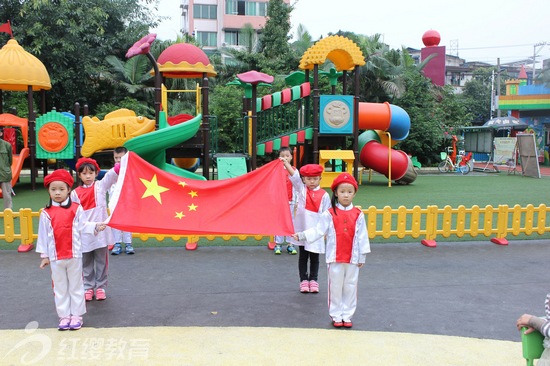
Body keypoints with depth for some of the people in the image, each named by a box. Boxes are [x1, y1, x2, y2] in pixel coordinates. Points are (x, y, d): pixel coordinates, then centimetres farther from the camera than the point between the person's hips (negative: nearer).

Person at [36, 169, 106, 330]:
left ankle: (76, 315, 20)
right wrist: (44, 255, 5)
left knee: (76, 286, 9)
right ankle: (64, 316, 21)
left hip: (74, 255, -1)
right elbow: (43, 235, 3)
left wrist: (95, 227, -19)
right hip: (55, 257, 1)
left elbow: (82, 226, -3)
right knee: (60, 288, 11)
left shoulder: (76, 209, -4)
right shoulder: (46, 213, -2)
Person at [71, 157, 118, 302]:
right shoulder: (75, 193, 4)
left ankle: (100, 287, 19)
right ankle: (88, 287, 24)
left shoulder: (101, 186, 2)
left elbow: (111, 175, -16)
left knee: (101, 262, 8)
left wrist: (120, 165, -34)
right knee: (86, 263, 11)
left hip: (101, 232, -1)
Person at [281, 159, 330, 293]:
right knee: (303, 255, 9)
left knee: (314, 256, 9)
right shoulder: (301, 189, 1)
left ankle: (313, 280, 22)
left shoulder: (324, 195, -1)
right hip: (302, 229, 1)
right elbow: (294, 176, -13)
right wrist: (286, 163, -25)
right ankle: (304, 280, 18)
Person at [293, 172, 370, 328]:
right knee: (335, 287, 8)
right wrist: (301, 235, -18)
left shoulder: (358, 215, 0)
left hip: (352, 258, 2)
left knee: (350, 287, 10)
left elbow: (362, 237, 3)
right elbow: (318, 231, -6)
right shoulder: (329, 214, -5)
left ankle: (347, 315, 24)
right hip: (335, 258, -1)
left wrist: (362, 257, 3)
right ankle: (336, 315, 22)